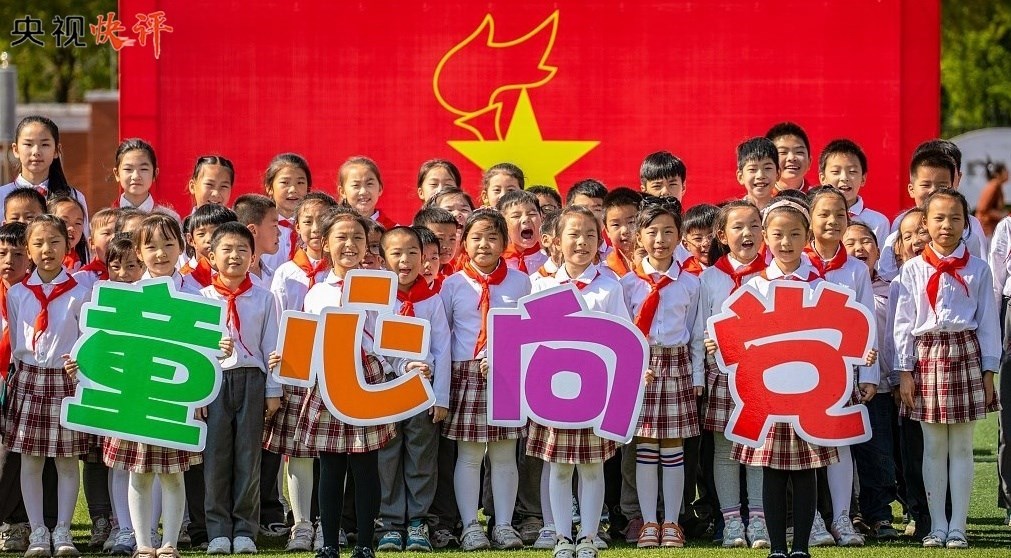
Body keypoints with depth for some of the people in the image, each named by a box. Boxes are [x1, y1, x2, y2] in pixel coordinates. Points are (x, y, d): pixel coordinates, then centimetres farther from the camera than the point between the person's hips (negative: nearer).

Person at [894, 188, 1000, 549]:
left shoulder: (977, 270, 4)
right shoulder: (912, 270, 3)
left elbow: (988, 322, 4)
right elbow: (903, 322, 3)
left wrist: (988, 370, 0)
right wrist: (904, 371, -2)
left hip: (965, 355, 0)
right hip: (926, 356, 0)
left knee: (962, 445, 2)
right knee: (933, 446, 4)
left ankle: (958, 526, 5)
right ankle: (937, 525, 9)